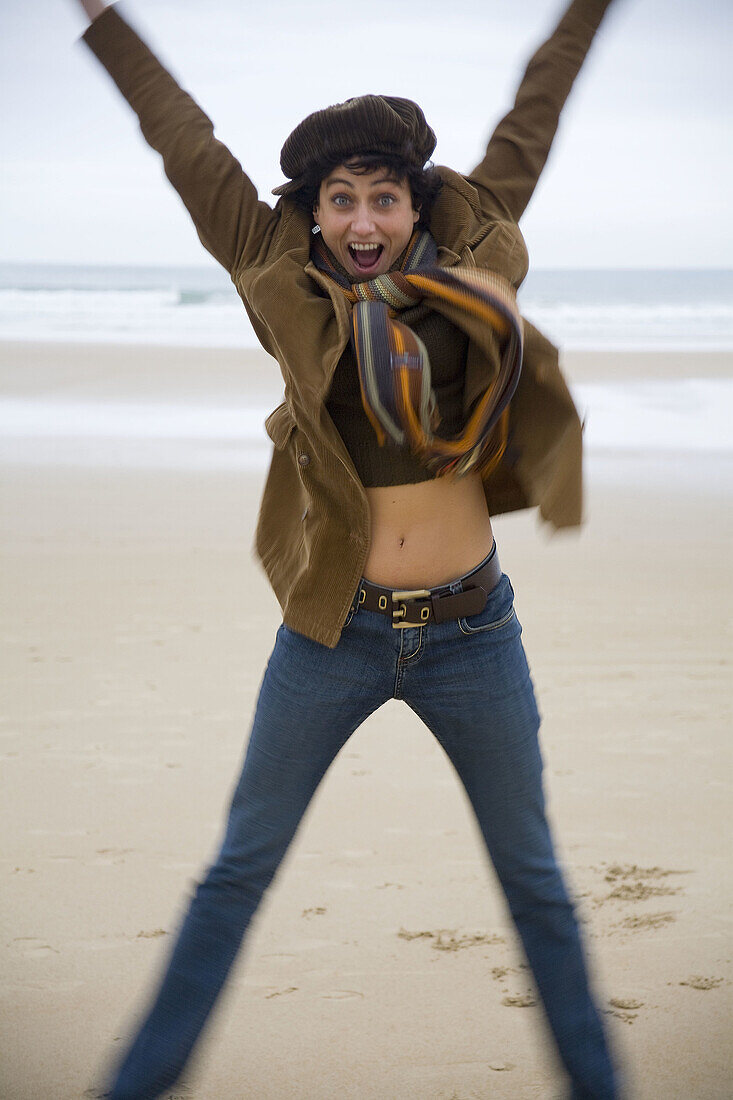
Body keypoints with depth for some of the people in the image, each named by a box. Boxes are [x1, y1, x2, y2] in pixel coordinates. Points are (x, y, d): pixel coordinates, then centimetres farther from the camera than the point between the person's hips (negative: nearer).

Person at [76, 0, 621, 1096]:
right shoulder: (290, 286, -4)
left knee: (534, 877, 14)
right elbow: (189, 149, 2)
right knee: (238, 869, 8)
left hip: (473, 632, 1)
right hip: (335, 631, -1)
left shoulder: (467, 270, -1)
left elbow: (528, 129, 8)